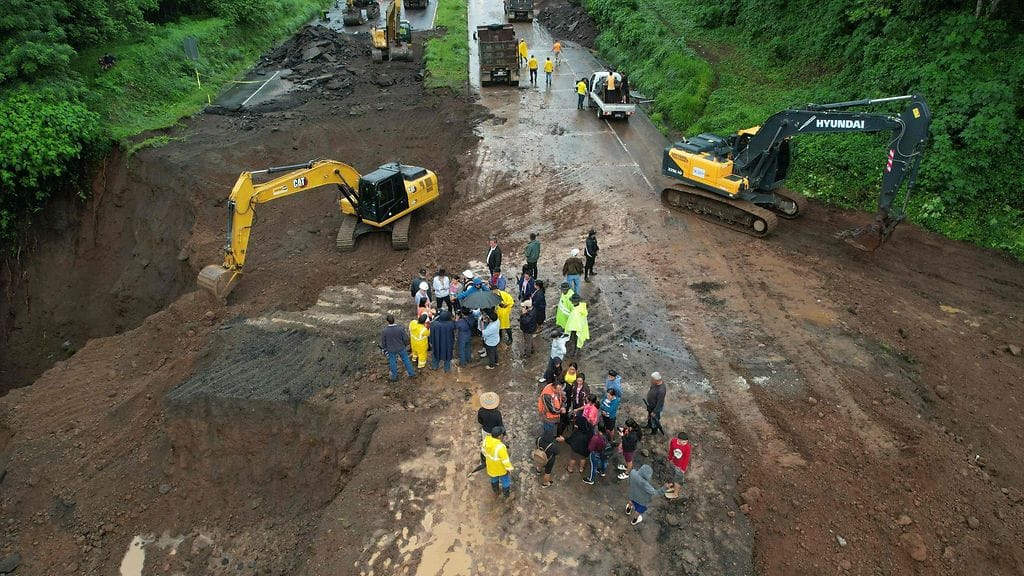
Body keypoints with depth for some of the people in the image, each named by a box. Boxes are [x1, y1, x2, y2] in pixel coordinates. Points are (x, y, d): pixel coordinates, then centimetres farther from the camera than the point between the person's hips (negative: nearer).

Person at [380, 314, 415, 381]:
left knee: (393, 362, 21)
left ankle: (394, 376, 37)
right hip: (401, 348, 0)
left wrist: (384, 348, 10)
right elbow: (406, 339, -13)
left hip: (391, 350, 0)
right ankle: (412, 373, 32)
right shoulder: (400, 329, -24)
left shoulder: (384, 331, -24)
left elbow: (383, 342, -11)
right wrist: (406, 345, 9)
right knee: (406, 360, 20)